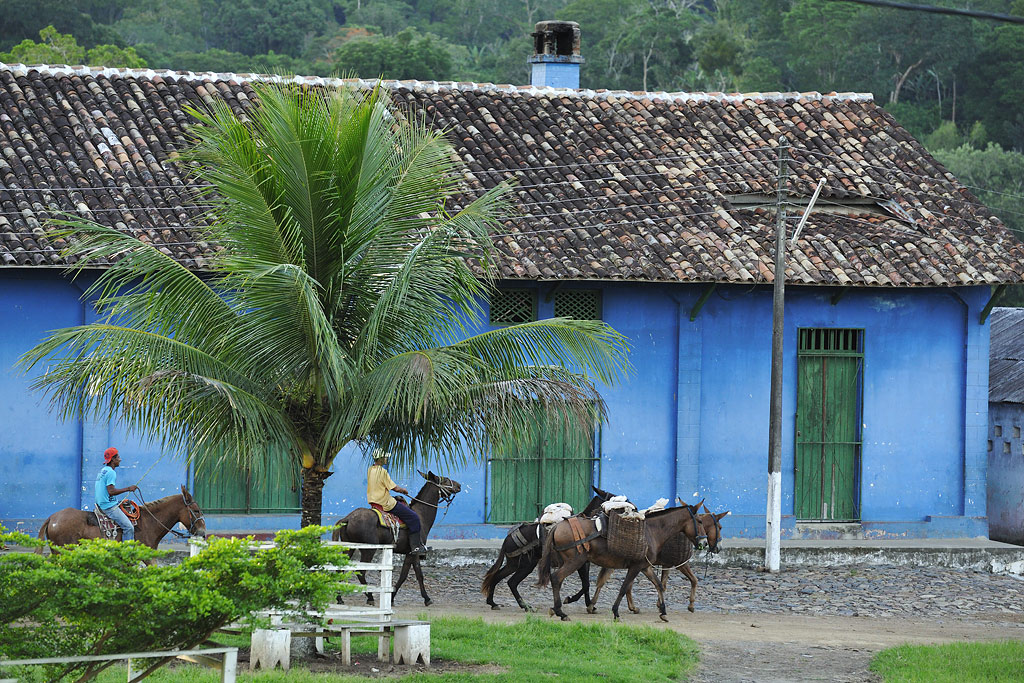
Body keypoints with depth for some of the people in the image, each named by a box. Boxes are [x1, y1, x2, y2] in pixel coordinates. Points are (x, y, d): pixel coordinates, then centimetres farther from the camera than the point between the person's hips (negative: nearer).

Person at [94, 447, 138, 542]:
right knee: (128, 527, -13)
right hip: (109, 506, -10)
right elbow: (111, 491, -25)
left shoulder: (103, 471, 14)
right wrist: (128, 489, -20)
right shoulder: (111, 472, -17)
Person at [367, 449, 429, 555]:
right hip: (385, 504, -10)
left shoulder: (370, 470, 8)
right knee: (413, 517, -4)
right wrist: (403, 490, 4)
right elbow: (394, 487, -16)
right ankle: (415, 547, -5)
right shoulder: (382, 471, -20)